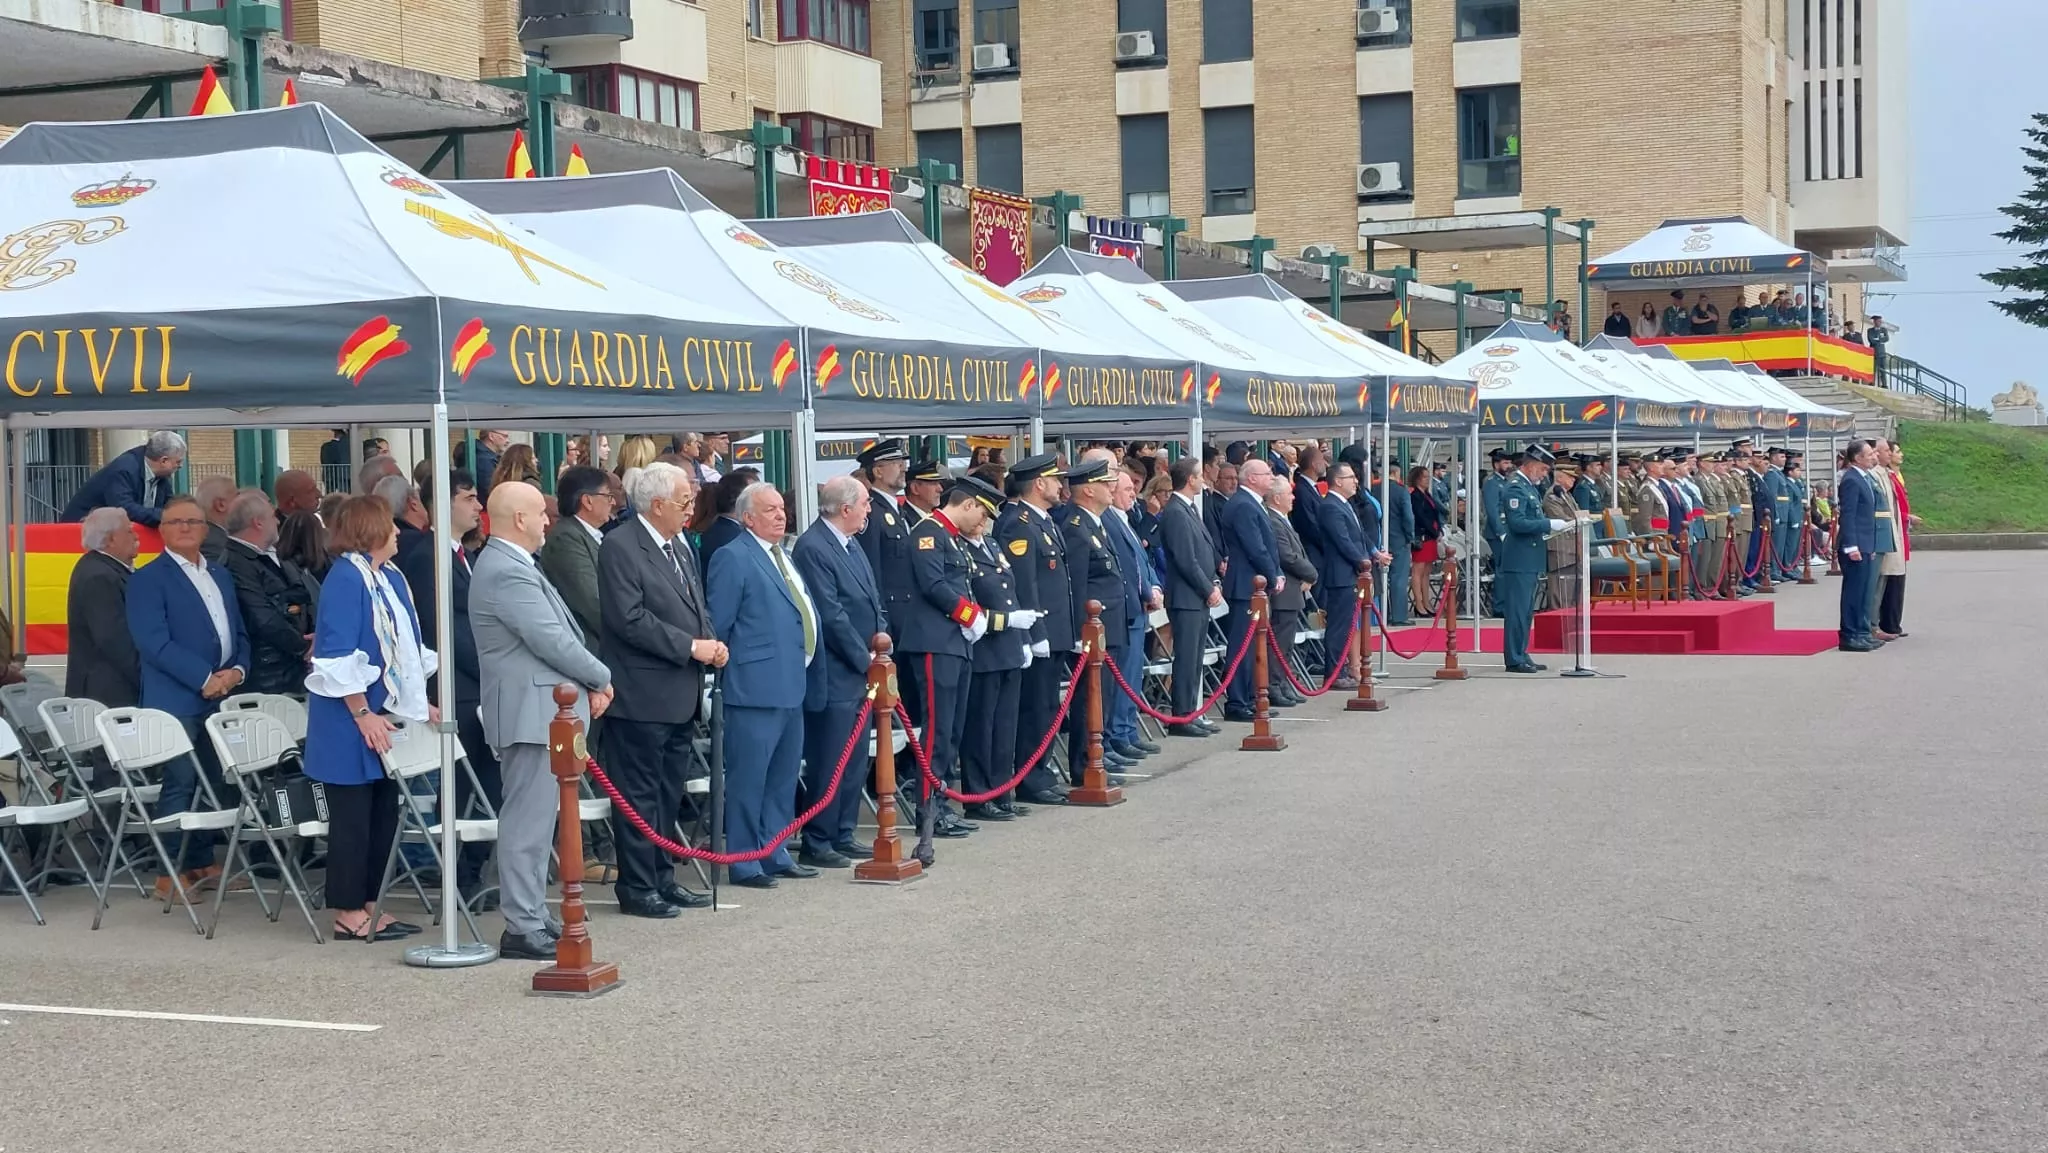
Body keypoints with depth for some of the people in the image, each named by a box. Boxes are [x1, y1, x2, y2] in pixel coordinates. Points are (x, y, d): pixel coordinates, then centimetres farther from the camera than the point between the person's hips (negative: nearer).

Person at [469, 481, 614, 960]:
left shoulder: (510, 566, 17)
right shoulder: (507, 573, -18)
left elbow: (559, 633, 17)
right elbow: (553, 641, -20)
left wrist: (590, 682, 5)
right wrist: (601, 678, -6)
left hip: (542, 710, 11)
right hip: (531, 712, -11)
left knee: (535, 819, 15)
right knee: (528, 822, -7)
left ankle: (534, 916, 23)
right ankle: (522, 929, -4)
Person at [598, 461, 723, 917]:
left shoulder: (680, 547, 15)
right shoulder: (620, 547, -13)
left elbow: (696, 606, 21)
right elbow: (629, 619, -20)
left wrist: (711, 642, 0)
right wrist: (691, 647, -19)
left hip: (679, 695, 9)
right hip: (642, 695, -9)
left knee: (668, 794, 16)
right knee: (639, 794, -2)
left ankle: (661, 877, 25)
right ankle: (636, 888, 5)